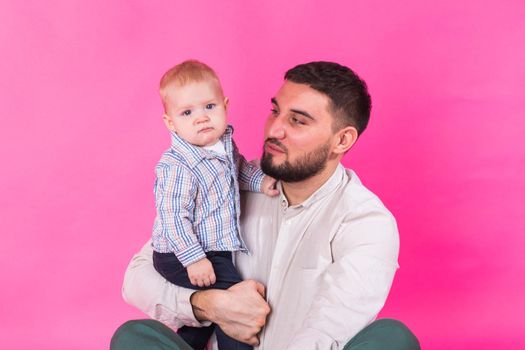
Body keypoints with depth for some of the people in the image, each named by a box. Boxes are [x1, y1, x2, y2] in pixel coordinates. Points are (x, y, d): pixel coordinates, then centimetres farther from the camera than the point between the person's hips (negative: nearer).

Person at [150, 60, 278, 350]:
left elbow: (238, 167, 22)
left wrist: (259, 181, 5)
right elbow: (173, 217, -28)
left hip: (213, 249, 9)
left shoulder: (224, 143, 0)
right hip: (182, 256, -9)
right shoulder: (178, 166, -28)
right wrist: (193, 259, -29)